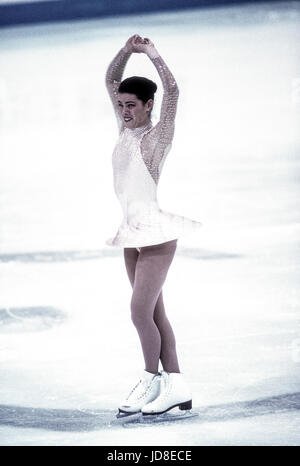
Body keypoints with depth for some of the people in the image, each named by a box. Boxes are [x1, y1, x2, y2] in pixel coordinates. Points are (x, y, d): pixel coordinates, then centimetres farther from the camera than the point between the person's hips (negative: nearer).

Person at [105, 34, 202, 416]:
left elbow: (172, 91, -21)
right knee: (153, 313, 6)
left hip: (156, 233, -8)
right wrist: (127, 50, -1)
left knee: (141, 312, -9)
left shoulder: (158, 135, -8)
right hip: (133, 233, 8)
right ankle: (176, 387, 9)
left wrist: (152, 54, -20)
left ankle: (152, 380, 6)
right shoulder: (125, 130, 10)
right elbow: (110, 81, 13)